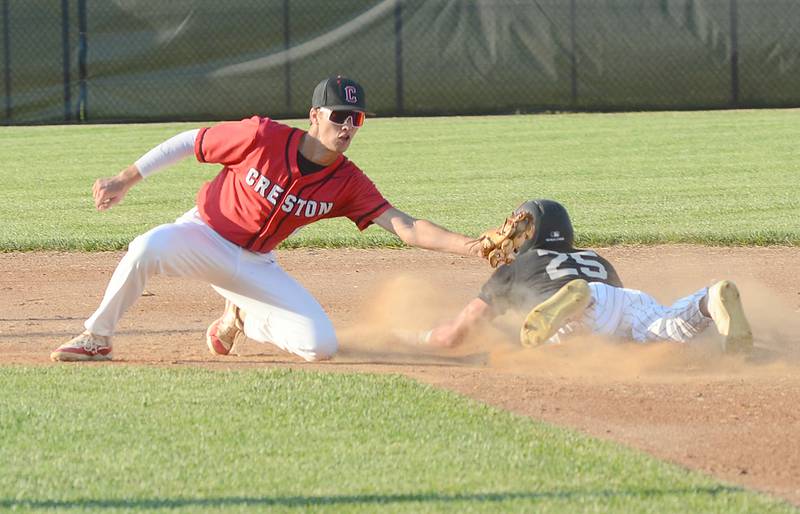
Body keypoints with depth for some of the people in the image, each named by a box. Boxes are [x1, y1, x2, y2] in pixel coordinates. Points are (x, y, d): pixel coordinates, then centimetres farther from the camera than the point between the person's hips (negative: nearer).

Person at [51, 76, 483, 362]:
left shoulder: (348, 184, -11)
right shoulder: (264, 137, -21)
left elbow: (404, 227, -17)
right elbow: (188, 142, -10)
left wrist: (471, 247, -32)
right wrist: (125, 181, -8)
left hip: (255, 265, 4)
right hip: (203, 235, -4)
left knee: (320, 346, -11)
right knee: (148, 248, -38)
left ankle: (241, 319, 19)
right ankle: (97, 338, -15)